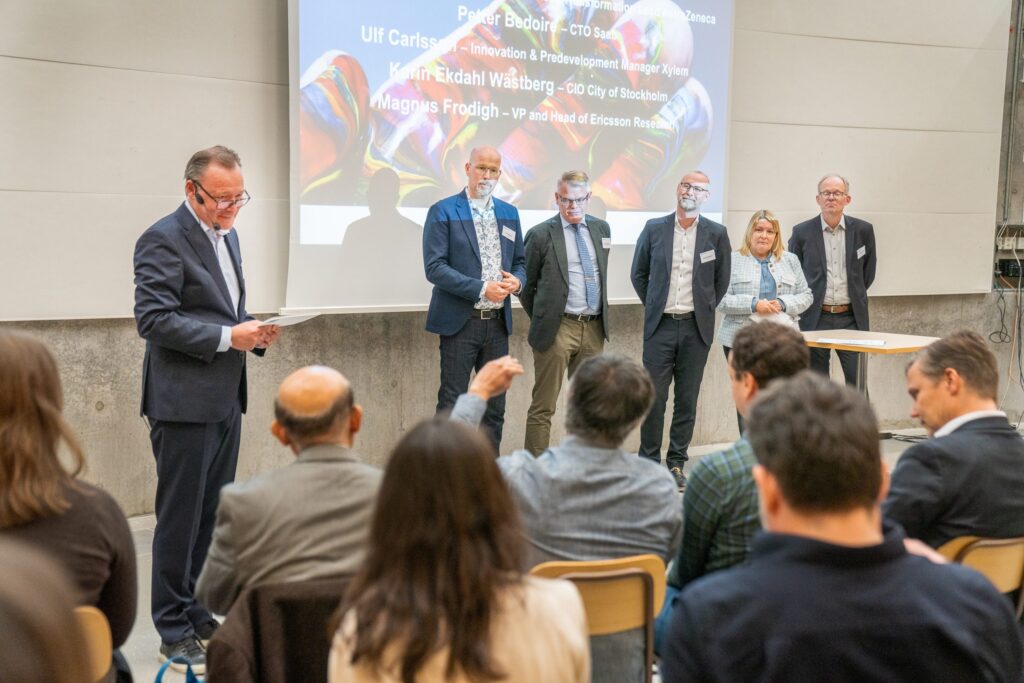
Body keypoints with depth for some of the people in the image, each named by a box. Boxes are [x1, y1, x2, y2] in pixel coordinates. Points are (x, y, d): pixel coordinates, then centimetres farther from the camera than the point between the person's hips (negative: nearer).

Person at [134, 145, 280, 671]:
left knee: (211, 516, 14)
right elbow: (152, 319, -18)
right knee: (180, 519, 0)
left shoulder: (226, 235, 16)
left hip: (225, 400, 8)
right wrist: (228, 337, -21)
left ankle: (196, 613, 27)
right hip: (184, 403, -8)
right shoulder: (164, 239, -11)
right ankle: (174, 632, 12)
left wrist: (253, 332, 4)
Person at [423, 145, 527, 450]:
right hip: (461, 321, -5)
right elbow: (434, 267, -12)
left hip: (498, 321, 5)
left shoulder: (509, 213, 12)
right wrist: (481, 289, -18)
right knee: (451, 402, -1)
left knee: (495, 403, 11)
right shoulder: (443, 212, -4)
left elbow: (520, 261, 18)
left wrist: (517, 281, -6)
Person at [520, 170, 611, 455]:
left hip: (594, 327, 5)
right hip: (557, 328, -5)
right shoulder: (540, 234, -6)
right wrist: (540, 320, 5)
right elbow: (526, 284, 2)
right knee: (543, 407, -2)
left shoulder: (601, 228, 10)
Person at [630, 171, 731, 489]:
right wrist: (654, 305, 9)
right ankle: (649, 462, 11)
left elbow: (722, 280, 12)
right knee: (654, 397, -1)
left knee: (687, 399, 6)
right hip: (660, 325, 0)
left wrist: (704, 310, 9)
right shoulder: (654, 228, 3)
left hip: (696, 328, 1)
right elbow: (638, 274, 13)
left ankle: (676, 464, 16)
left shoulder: (716, 233, 3)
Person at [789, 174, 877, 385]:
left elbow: (868, 271, 16)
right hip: (815, 318, -1)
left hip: (851, 318, 1)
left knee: (857, 381, -1)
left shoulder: (863, 230, 4)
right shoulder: (802, 232, 0)